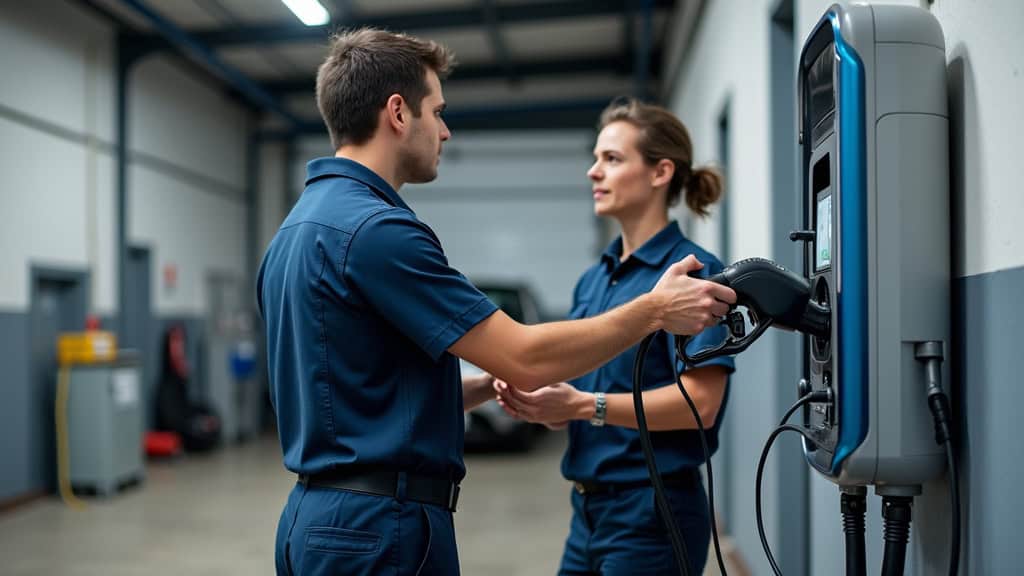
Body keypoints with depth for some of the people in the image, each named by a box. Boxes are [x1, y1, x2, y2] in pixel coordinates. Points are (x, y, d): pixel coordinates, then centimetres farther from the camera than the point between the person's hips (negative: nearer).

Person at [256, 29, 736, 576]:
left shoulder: (298, 229, 11)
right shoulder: (376, 228, -19)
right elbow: (523, 356, -19)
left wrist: (489, 384, 13)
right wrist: (656, 310, -8)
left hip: (319, 517, 10)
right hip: (379, 530, -10)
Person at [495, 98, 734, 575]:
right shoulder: (591, 280, 11)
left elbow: (700, 403, -19)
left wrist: (583, 405, -23)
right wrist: (535, 400, -7)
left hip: (653, 511, -7)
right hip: (588, 507, 7)